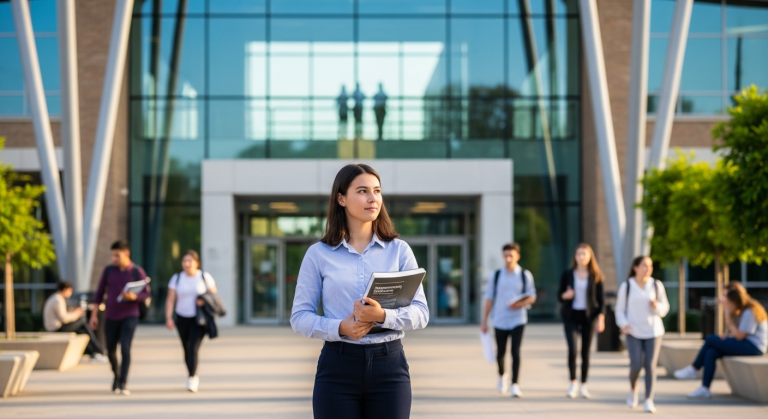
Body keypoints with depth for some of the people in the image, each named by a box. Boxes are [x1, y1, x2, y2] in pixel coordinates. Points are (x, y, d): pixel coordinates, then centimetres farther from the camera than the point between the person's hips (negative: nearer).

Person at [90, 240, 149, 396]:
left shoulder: (137, 272, -6)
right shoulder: (109, 270, 1)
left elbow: (146, 294, -4)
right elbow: (100, 292, 6)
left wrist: (133, 296, -26)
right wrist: (94, 314, 4)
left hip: (129, 316, -3)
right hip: (111, 317, 3)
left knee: (125, 349, -16)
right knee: (111, 351, 11)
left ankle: (123, 385, -12)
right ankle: (117, 374, 39)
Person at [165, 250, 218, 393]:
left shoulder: (205, 277, -1)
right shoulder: (176, 278, 3)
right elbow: (170, 300, 1)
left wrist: (205, 301, -18)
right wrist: (168, 318, -11)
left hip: (199, 318, -3)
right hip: (182, 319, 3)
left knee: (193, 348, -17)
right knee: (187, 350, 10)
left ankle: (192, 380, -20)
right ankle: (194, 377, 28)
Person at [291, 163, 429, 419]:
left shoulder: (399, 250, 7)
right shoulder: (319, 254, 4)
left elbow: (420, 313, 0)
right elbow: (300, 317, 0)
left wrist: (383, 316, -20)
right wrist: (340, 328, -18)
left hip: (389, 366, 1)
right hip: (338, 367, -1)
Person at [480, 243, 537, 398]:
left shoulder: (525, 275, 2)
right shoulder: (496, 276, 4)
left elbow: (532, 297, 5)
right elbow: (489, 299, 6)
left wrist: (521, 304, -16)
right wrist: (484, 321, 3)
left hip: (518, 320, -1)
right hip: (500, 320, 1)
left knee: (515, 351, -13)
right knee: (500, 352, 10)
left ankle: (514, 385, -11)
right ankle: (502, 376, 39)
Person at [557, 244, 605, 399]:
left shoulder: (595, 276, 1)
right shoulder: (567, 274, 1)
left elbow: (601, 299, 3)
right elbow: (559, 295, 6)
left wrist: (601, 318, -6)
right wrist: (565, 295, -17)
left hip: (588, 316, 1)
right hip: (571, 316, -1)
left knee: (586, 352, 5)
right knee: (572, 350, -13)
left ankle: (583, 385, 16)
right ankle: (573, 383, 4)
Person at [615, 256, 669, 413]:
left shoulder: (657, 285, 4)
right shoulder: (626, 286, 0)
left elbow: (665, 307, 9)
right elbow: (620, 309, 3)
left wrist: (656, 306, -13)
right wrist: (623, 324, -14)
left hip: (653, 331, 1)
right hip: (634, 332, -1)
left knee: (650, 366, -8)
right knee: (636, 366, -9)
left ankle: (649, 400, -4)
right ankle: (633, 389, 23)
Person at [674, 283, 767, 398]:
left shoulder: (749, 313, -16)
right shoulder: (744, 310, 15)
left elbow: (739, 336, -18)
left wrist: (728, 314, -11)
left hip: (753, 347, -9)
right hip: (747, 344, 9)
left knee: (711, 339, -12)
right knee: (711, 352, -10)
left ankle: (693, 369, 3)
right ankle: (704, 389, -16)